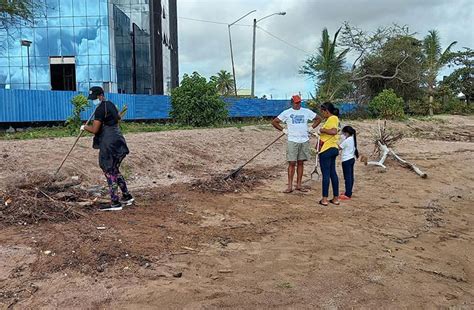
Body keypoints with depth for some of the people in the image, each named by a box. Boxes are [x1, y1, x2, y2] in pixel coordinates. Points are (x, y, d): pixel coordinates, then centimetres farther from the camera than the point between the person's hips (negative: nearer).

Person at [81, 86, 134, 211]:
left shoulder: (100, 109, -15)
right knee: (115, 170, 18)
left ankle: (115, 203, -1)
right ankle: (127, 196, 23)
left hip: (109, 144, -9)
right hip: (118, 141, 9)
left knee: (109, 172, -3)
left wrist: (84, 127, 1)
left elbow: (94, 130, -17)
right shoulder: (111, 104, 13)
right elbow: (118, 117, 33)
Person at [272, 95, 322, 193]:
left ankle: (299, 185, 14)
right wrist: (283, 130, 0)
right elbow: (274, 122, 4)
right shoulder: (286, 113, 0)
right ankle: (290, 186, -1)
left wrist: (311, 128, 7)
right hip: (292, 141, -3)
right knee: (292, 163, -4)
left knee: (300, 163, 7)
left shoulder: (307, 111, 6)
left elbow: (318, 119, 16)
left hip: (304, 141, 3)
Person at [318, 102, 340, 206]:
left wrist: (323, 130, -18)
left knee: (326, 174, -3)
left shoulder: (332, 119, -15)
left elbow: (334, 131, -31)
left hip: (326, 150, -10)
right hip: (333, 149, 10)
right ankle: (336, 198, 18)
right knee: (333, 173, 12)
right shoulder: (333, 118, 15)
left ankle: (325, 199, 3)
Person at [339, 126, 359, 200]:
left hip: (346, 160, -9)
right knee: (350, 176, 13)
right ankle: (349, 192, 21)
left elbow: (339, 148, -12)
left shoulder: (347, 140, -18)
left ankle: (347, 195, -5)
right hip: (351, 159, 9)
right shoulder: (353, 139, 9)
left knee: (347, 177, -7)